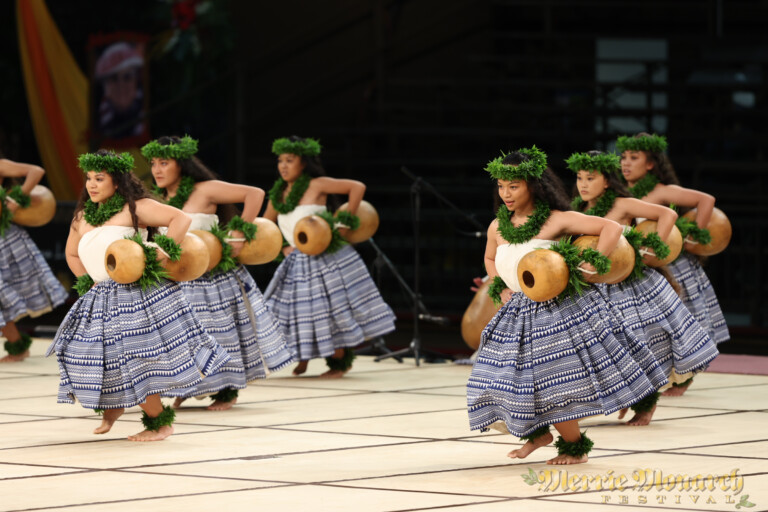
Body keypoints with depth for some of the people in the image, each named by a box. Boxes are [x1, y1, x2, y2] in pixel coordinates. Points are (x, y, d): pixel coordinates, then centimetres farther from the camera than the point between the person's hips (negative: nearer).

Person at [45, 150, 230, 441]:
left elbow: (181, 219, -8)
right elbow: (72, 255, 30)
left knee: (136, 359, -9)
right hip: (99, 299, 6)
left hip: (137, 294, -6)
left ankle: (160, 422, 5)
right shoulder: (82, 217, 16)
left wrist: (164, 250, -17)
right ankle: (112, 406, 29)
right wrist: (86, 280, 16)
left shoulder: (134, 208, -4)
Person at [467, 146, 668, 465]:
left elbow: (612, 228, -12)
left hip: (559, 311, -6)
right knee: (504, 377, 3)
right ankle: (538, 432, 30)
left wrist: (593, 263, -19)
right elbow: (490, 260, 28)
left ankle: (575, 446, 16)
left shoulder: (557, 221, -11)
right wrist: (500, 288, 12)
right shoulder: (497, 228, 6)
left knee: (557, 381, -7)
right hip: (518, 314, 6)